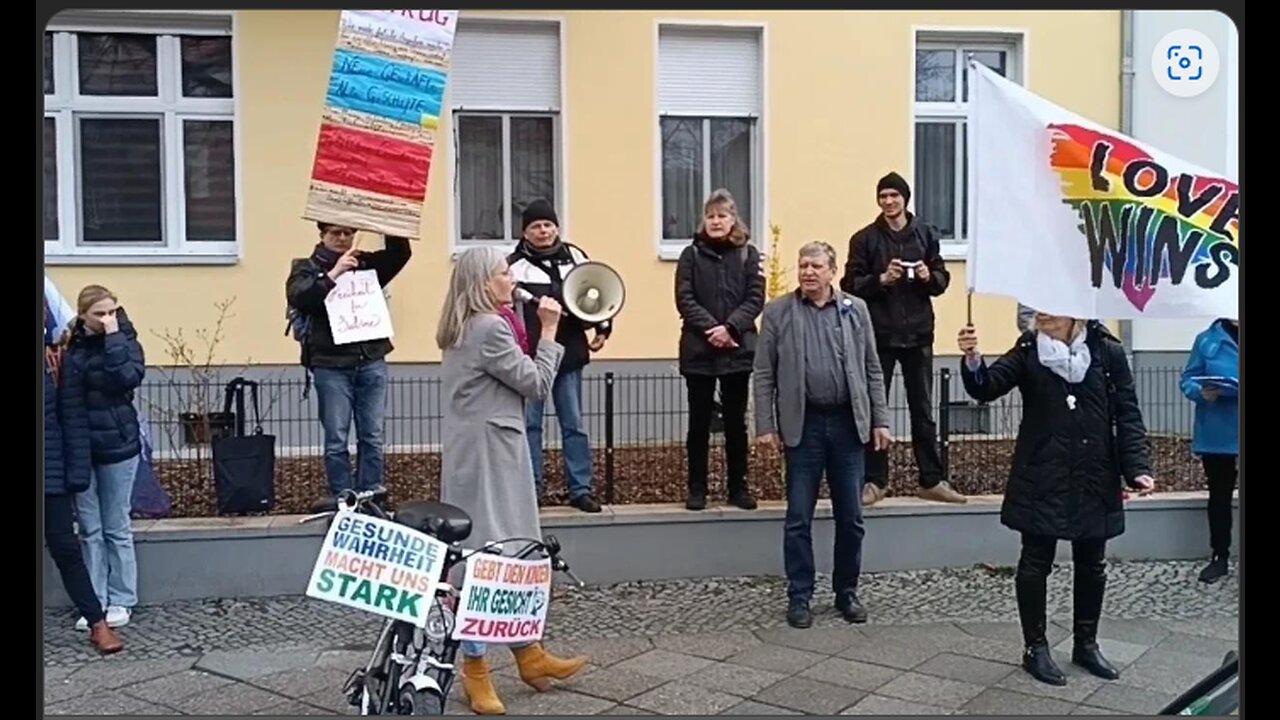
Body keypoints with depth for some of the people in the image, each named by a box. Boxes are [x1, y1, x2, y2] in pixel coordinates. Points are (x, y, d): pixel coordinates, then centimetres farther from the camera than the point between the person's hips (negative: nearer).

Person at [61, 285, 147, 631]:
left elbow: (130, 376, -23)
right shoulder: (69, 348, 1)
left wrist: (114, 337, -20)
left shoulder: (124, 341, -2)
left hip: (117, 445, -2)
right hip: (79, 448, 2)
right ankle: (94, 601, 16)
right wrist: (71, 448, -7)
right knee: (90, 529, 8)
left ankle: (121, 600, 16)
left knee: (117, 527, 7)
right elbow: (66, 401, 1)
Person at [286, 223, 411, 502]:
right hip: (331, 366, -2)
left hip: (371, 362, 2)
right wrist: (333, 274, -21)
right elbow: (298, 297, -13)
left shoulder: (367, 263, 11)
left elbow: (400, 253, 0)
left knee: (372, 438, 5)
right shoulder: (306, 268, 4)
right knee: (337, 440, 1)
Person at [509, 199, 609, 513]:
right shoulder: (514, 265, -2)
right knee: (529, 425, 5)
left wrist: (602, 329, 9)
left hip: (569, 355, 2)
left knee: (574, 425, 7)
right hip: (530, 358, -2)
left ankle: (581, 489, 14)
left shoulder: (575, 257, 7)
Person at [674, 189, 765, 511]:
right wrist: (710, 328, -16)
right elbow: (684, 299, -4)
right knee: (699, 421, 4)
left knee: (736, 420, 8)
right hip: (698, 350, -1)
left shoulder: (748, 254, 5)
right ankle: (697, 489, 12)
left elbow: (756, 298, -1)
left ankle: (738, 487, 17)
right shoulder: (691, 254, 3)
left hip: (738, 349, 1)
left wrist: (730, 327, -15)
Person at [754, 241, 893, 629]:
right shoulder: (777, 312, 1)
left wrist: (880, 420, 2)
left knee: (850, 517, 9)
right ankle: (799, 596, 16)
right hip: (803, 425, -2)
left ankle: (847, 592, 24)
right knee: (798, 519, 4)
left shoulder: (855, 309, 6)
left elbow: (872, 369, 8)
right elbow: (764, 374, -1)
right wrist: (766, 425, -6)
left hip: (848, 423, 2)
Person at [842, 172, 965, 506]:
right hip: (878, 336, -2)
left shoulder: (925, 234, 7)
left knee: (923, 410, 9)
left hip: (918, 334, 2)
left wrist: (929, 276, -11)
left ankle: (932, 480, 16)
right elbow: (850, 285, -4)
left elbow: (943, 279, 10)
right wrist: (881, 280, -19)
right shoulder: (864, 238, -1)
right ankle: (874, 481, 10)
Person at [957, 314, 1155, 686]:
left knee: (1092, 565, 14)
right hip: (1041, 479, -1)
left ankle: (1086, 643, 31)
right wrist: (973, 361, -36)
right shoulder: (1028, 351, -2)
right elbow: (988, 387, -15)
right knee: (1036, 563, 4)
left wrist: (1138, 467, -10)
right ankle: (1035, 647, 18)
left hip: (1094, 480, 1)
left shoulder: (1108, 351, -2)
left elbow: (1128, 414, -1)